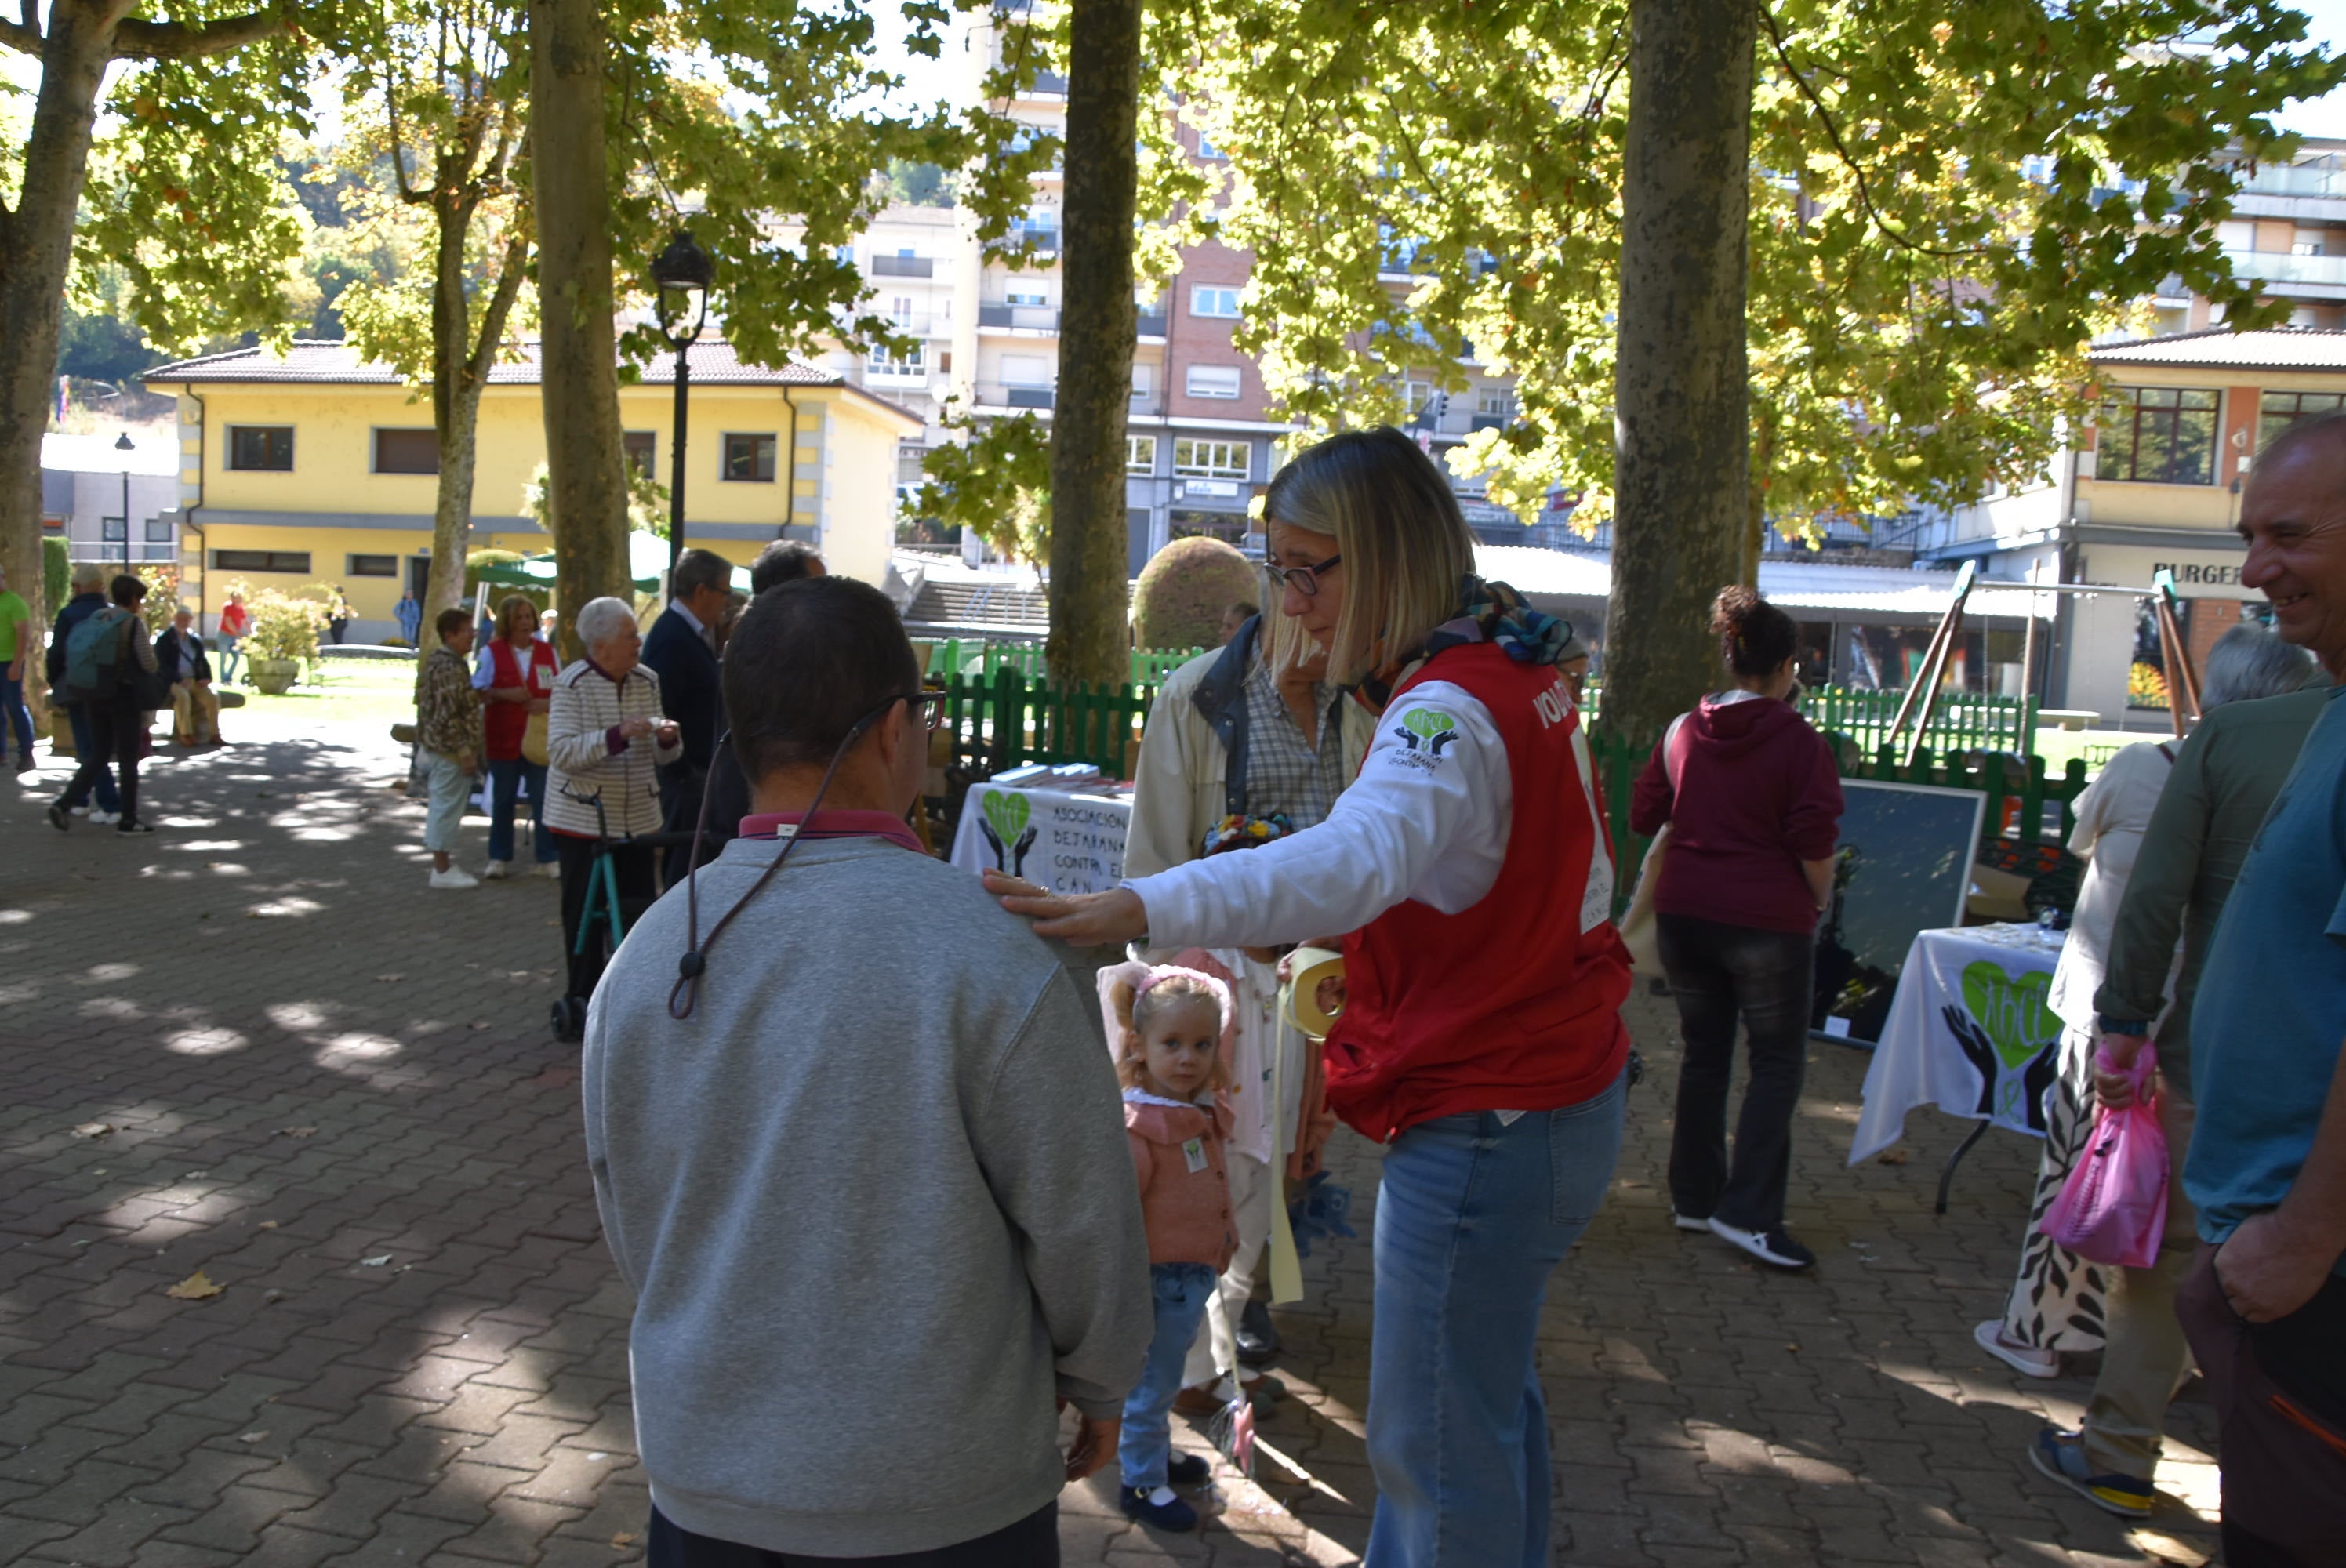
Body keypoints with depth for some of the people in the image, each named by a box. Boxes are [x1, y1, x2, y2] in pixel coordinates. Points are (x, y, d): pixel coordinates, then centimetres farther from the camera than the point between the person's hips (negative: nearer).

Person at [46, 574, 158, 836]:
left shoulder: (94, 619, 6)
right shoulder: (134, 623, -12)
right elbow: (148, 663, -15)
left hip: (94, 694, 6)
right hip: (124, 696, -6)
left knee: (98, 755, 15)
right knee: (128, 758, 4)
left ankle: (64, 803, 1)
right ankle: (128, 818, 8)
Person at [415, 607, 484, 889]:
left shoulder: (436, 660, 12)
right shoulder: (450, 668, -20)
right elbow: (448, 715, -24)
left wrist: (475, 744, 23)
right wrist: (465, 751, -20)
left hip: (436, 747, 10)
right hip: (450, 749, -10)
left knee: (443, 807, 18)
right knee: (448, 806, -3)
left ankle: (444, 863, 29)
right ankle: (443, 870, 4)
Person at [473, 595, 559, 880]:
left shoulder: (547, 652, 8)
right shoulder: (492, 652, 1)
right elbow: (477, 693, -1)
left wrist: (548, 703, -10)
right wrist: (504, 694, -17)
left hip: (540, 738, 1)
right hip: (503, 738, -1)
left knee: (543, 799, -1)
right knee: (502, 800, 7)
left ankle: (547, 859, 5)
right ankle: (500, 859, 15)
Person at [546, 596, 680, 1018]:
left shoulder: (647, 682, 6)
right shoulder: (572, 684, -9)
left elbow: (660, 756, 11)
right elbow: (561, 752, -19)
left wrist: (667, 740, -13)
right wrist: (618, 735, -29)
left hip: (638, 817, 5)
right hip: (583, 819, -4)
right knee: (584, 911, 2)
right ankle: (584, 995, 13)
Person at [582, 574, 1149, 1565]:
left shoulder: (642, 959, -7)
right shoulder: (989, 960, -22)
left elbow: (629, 1219, 5)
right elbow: (1080, 1223, -13)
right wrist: (1100, 1383, 7)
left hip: (702, 1487, 4)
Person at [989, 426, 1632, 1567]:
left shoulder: (1452, 710, -25)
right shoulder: (1514, 670, 7)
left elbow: (1354, 859, -46)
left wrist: (1136, 909, -58)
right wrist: (1314, 928, 10)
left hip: (1486, 1128, -11)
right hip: (1557, 1093, 11)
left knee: (1436, 1443, 2)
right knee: (1488, 1393, 27)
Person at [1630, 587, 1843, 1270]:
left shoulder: (1683, 731, 5)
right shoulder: (1797, 741, -10)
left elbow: (1644, 816, 12)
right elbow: (1815, 845, -14)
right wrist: (1818, 901, 3)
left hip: (1684, 913, 5)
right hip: (1767, 921, -5)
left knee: (1703, 1052, 15)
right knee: (1778, 1061, 4)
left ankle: (1694, 1196, 22)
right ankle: (1748, 1212, -3)